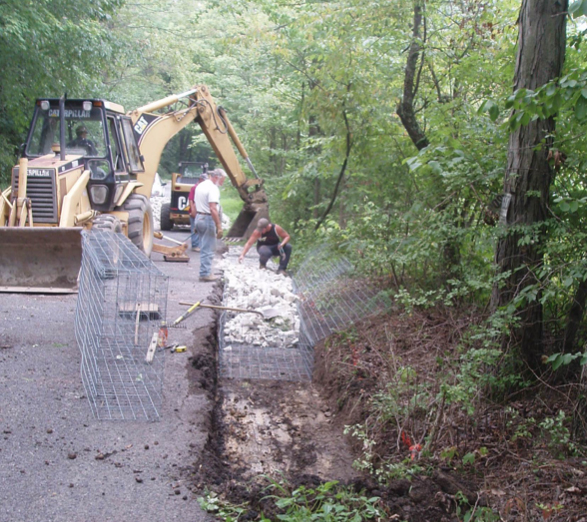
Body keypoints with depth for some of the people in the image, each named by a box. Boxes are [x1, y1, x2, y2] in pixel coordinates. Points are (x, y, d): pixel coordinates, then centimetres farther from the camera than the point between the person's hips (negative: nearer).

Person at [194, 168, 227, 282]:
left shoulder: (200, 186, 15)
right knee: (208, 249, -3)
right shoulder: (213, 188, -15)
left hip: (199, 217, 9)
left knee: (204, 248, 15)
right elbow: (213, 209, -23)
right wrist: (219, 226, -23)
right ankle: (205, 274, -1)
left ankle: (205, 272, 18)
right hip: (208, 219, -9)